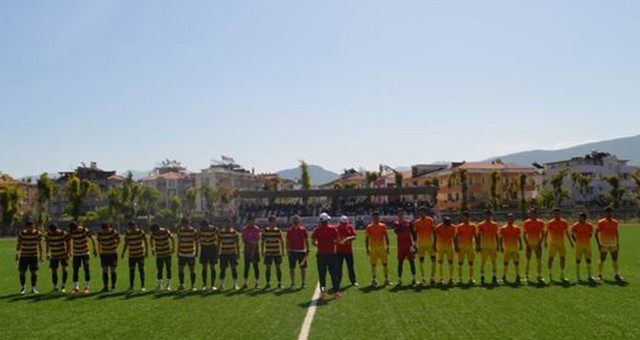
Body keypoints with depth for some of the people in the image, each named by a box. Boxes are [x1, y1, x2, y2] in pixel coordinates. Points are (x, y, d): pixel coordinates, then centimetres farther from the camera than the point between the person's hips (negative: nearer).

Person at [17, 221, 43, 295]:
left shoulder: (38, 233, -5)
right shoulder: (22, 234, -5)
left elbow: (40, 245, 1)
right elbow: (18, 244, 4)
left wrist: (41, 255, 1)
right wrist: (17, 255, 4)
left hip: (34, 256, 0)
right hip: (23, 255, 0)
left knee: (34, 272, -2)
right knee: (22, 272, -2)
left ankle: (33, 288, 11)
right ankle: (23, 287, 17)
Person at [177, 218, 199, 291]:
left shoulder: (193, 231, -7)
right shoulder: (180, 231, 5)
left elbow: (197, 242, -3)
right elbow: (179, 242, 16)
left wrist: (197, 252, -6)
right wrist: (178, 252, 14)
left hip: (191, 254, -3)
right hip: (181, 254, 4)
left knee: (192, 270, 1)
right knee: (180, 269, 1)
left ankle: (193, 286, 10)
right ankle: (181, 285, 14)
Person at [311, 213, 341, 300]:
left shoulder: (317, 230, -2)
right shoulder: (333, 229, -4)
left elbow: (313, 241, -5)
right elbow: (338, 240, -4)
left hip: (321, 254, 1)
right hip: (331, 254, -1)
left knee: (322, 274, 7)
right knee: (334, 273, 7)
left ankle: (323, 292, 4)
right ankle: (336, 291, 8)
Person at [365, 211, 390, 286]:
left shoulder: (383, 226, 5)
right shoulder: (369, 227, 1)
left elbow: (386, 237, 7)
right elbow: (366, 239, 3)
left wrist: (387, 246, 0)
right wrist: (367, 249, -1)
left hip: (382, 247, 1)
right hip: (373, 248, -1)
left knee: (385, 263, 3)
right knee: (373, 264, 2)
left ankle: (386, 279, 10)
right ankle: (373, 280, 8)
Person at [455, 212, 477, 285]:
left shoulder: (473, 226, 3)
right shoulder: (459, 226, 2)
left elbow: (476, 236, 2)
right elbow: (456, 237, 0)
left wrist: (477, 246, -6)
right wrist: (456, 246, -8)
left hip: (470, 246, 1)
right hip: (461, 246, -1)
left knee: (471, 263, 4)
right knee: (460, 263, 1)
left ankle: (471, 278, 11)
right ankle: (460, 278, 7)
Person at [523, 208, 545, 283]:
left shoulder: (540, 222, 3)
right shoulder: (527, 222, -1)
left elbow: (543, 234, 5)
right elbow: (524, 234, -1)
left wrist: (540, 243, -6)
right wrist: (527, 244, -8)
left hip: (537, 244, 2)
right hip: (529, 244, -2)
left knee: (539, 260, 1)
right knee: (528, 260, 1)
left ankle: (539, 276, 9)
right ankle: (526, 276, 7)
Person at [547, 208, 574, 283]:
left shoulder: (564, 222, 5)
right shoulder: (550, 223, -4)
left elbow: (566, 232, 14)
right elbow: (547, 232, -4)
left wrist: (570, 241, 13)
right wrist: (546, 241, -13)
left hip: (562, 243, 3)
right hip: (553, 243, -3)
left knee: (563, 258, 4)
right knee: (551, 258, -3)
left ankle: (562, 275, 14)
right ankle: (550, 275, 6)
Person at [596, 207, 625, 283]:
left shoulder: (615, 222, 8)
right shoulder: (601, 222, -6)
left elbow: (617, 233, 16)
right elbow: (596, 233, -5)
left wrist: (618, 244, 12)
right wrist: (598, 244, -11)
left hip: (613, 244, 4)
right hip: (604, 244, -4)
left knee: (615, 260, 7)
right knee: (602, 260, 0)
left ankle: (617, 275, 14)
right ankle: (599, 275, 8)